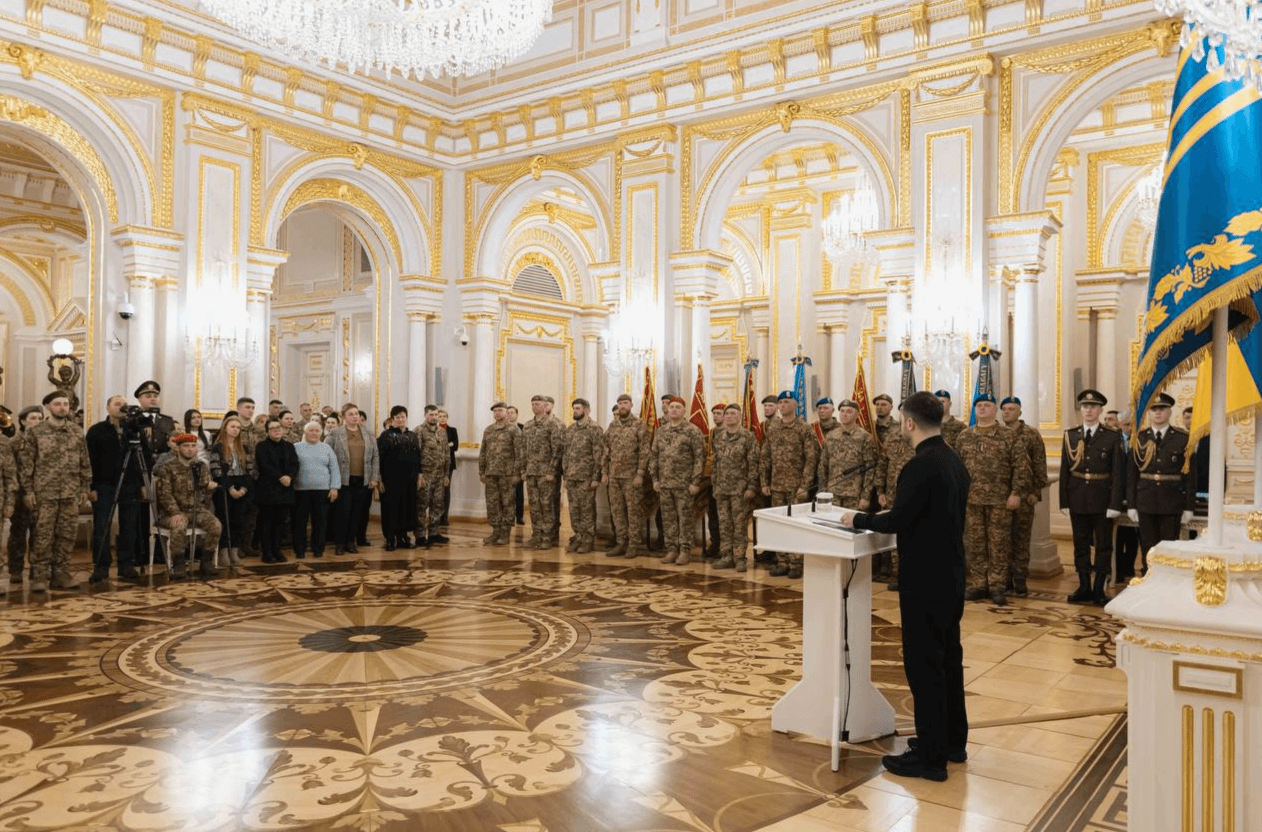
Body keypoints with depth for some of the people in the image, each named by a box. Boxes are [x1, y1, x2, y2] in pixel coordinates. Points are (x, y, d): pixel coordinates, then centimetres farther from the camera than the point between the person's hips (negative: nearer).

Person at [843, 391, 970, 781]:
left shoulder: (921, 465, -21)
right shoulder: (955, 461, 7)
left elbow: (897, 520, -21)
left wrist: (858, 519, -6)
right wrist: (896, 513, 18)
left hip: (924, 581, -9)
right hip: (951, 577, 9)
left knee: (924, 665, 0)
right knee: (949, 658, 18)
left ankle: (930, 756, 9)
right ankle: (953, 741, 31)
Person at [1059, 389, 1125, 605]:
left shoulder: (1112, 438, -1)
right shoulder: (1070, 436, 6)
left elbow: (1118, 474, -4)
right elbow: (1064, 471, 5)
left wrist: (1115, 505, -11)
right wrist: (1064, 502, 0)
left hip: (1103, 501, -2)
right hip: (1078, 500, 2)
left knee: (1103, 545, 4)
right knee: (1080, 545, 8)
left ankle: (1099, 590, 13)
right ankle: (1084, 588, 16)